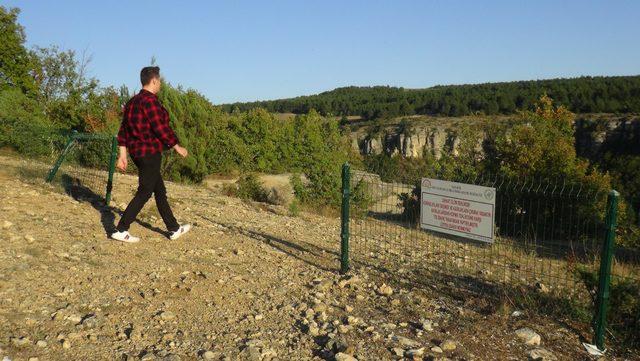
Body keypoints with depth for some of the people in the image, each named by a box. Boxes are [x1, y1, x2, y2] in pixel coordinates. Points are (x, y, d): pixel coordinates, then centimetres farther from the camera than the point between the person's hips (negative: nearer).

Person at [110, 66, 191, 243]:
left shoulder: (133, 101, 13)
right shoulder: (150, 100, -15)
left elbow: (123, 130, 12)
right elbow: (161, 129, -19)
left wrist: (123, 155, 14)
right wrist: (177, 147, -8)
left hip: (138, 152, 10)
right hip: (150, 153, -10)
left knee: (160, 191, 15)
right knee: (144, 193, -2)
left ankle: (174, 229, 24)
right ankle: (121, 230, 1)